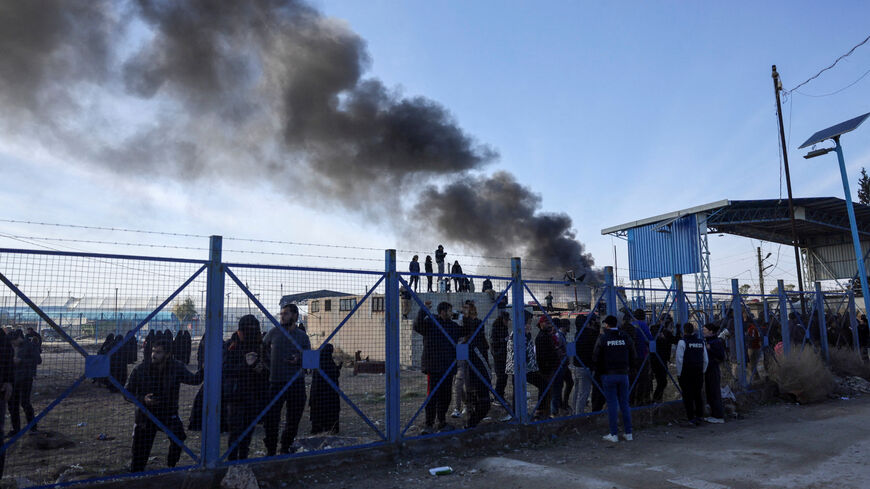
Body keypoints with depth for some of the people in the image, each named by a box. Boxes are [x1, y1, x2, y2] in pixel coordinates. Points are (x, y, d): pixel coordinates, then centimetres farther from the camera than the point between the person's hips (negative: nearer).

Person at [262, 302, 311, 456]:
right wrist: (269, 365, 10)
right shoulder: (274, 332, 3)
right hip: (276, 381, -1)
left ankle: (285, 447, 29)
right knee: (271, 418, -2)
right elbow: (263, 349, 19)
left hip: (297, 381, 1)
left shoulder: (302, 336, 4)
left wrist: (298, 360, -14)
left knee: (294, 419, 9)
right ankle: (270, 451, 15)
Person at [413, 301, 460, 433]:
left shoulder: (454, 326, 16)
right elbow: (417, 327, -23)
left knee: (445, 396, 10)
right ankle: (429, 424, -1)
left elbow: (460, 342, 25)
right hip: (433, 367, -6)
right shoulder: (429, 322, -3)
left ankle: (442, 422, 22)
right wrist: (423, 310, -30)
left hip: (448, 367, 6)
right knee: (432, 395, -7)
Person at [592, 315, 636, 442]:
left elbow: (595, 358, -8)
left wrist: (602, 367, 12)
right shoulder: (626, 337, 1)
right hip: (623, 374, 3)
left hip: (608, 374, -3)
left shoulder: (602, 338, -8)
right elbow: (634, 357, 4)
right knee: (624, 403, 12)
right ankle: (628, 433, 17)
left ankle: (614, 434, 6)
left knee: (612, 404, 3)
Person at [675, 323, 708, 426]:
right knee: (698, 395, 16)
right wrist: (703, 371, 17)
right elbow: (706, 360, 9)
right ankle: (699, 416, 19)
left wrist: (679, 373, -5)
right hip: (699, 373, 5)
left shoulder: (682, 342, -12)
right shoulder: (701, 342, 6)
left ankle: (691, 418, 0)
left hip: (686, 373, -5)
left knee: (687, 396, 1)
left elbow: (679, 359, -13)